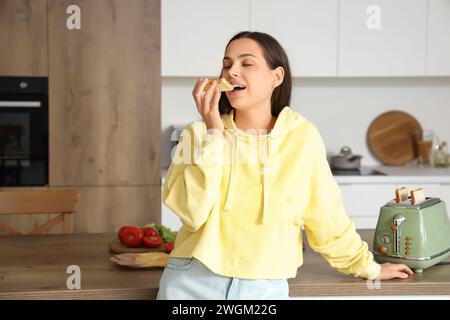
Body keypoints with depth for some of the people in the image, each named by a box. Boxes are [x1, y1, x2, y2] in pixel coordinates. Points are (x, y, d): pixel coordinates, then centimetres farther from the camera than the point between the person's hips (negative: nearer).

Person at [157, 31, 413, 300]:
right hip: (193, 282, 1)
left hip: (264, 288, 0)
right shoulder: (200, 133, -3)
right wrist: (214, 134, -17)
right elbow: (192, 212, -15)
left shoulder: (302, 137, -5)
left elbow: (325, 214, 5)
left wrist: (367, 266, 12)